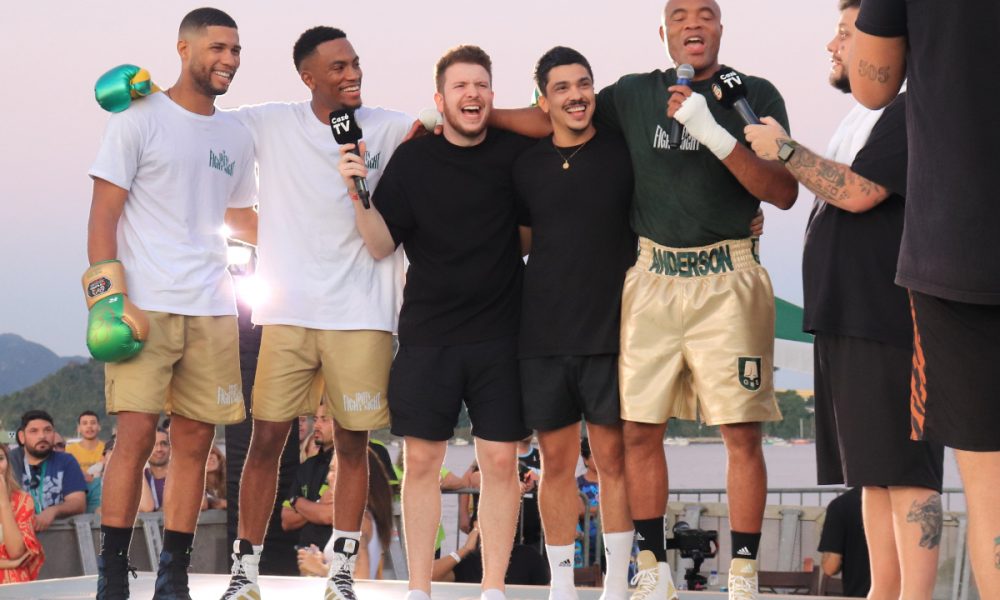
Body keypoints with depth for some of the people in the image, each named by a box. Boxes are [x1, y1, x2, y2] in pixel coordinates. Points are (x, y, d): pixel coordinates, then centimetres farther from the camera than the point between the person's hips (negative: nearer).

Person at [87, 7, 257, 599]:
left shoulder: (237, 136, 15)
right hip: (147, 305, -5)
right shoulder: (140, 120, -1)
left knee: (195, 442, 4)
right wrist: (109, 297, -13)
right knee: (136, 435, -11)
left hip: (212, 308, 5)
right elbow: (104, 215, -4)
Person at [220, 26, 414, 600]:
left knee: (354, 444, 4)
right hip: (290, 312, 0)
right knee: (266, 440, -1)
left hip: (362, 314, 0)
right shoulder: (270, 125, 5)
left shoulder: (387, 128, 4)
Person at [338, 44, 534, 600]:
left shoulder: (516, 150, 1)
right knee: (421, 459, 1)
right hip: (428, 335, 0)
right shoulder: (413, 159, 0)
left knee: (501, 461, -1)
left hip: (499, 335, 0)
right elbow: (382, 244, 0)